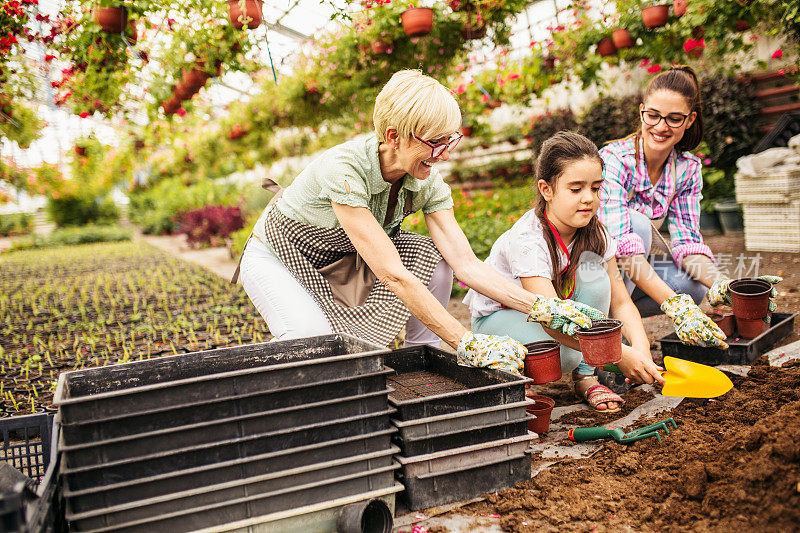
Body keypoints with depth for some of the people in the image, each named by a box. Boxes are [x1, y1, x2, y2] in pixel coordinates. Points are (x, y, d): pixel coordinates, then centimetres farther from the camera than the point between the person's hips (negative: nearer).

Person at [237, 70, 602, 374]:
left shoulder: (428, 183, -18)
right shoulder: (343, 169, -37)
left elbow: (465, 262, -21)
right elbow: (393, 274, -41)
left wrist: (540, 307, -31)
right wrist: (466, 343, -42)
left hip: (346, 258, 5)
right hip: (277, 257, -5)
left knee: (433, 257, -18)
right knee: (314, 338, -33)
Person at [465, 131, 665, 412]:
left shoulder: (594, 232, -13)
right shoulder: (527, 239, -33)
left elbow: (621, 302, -12)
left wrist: (640, 346, -31)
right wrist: (619, 354, -43)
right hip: (498, 314, -6)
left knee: (592, 269, -22)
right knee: (565, 356, -33)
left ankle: (585, 377, -10)